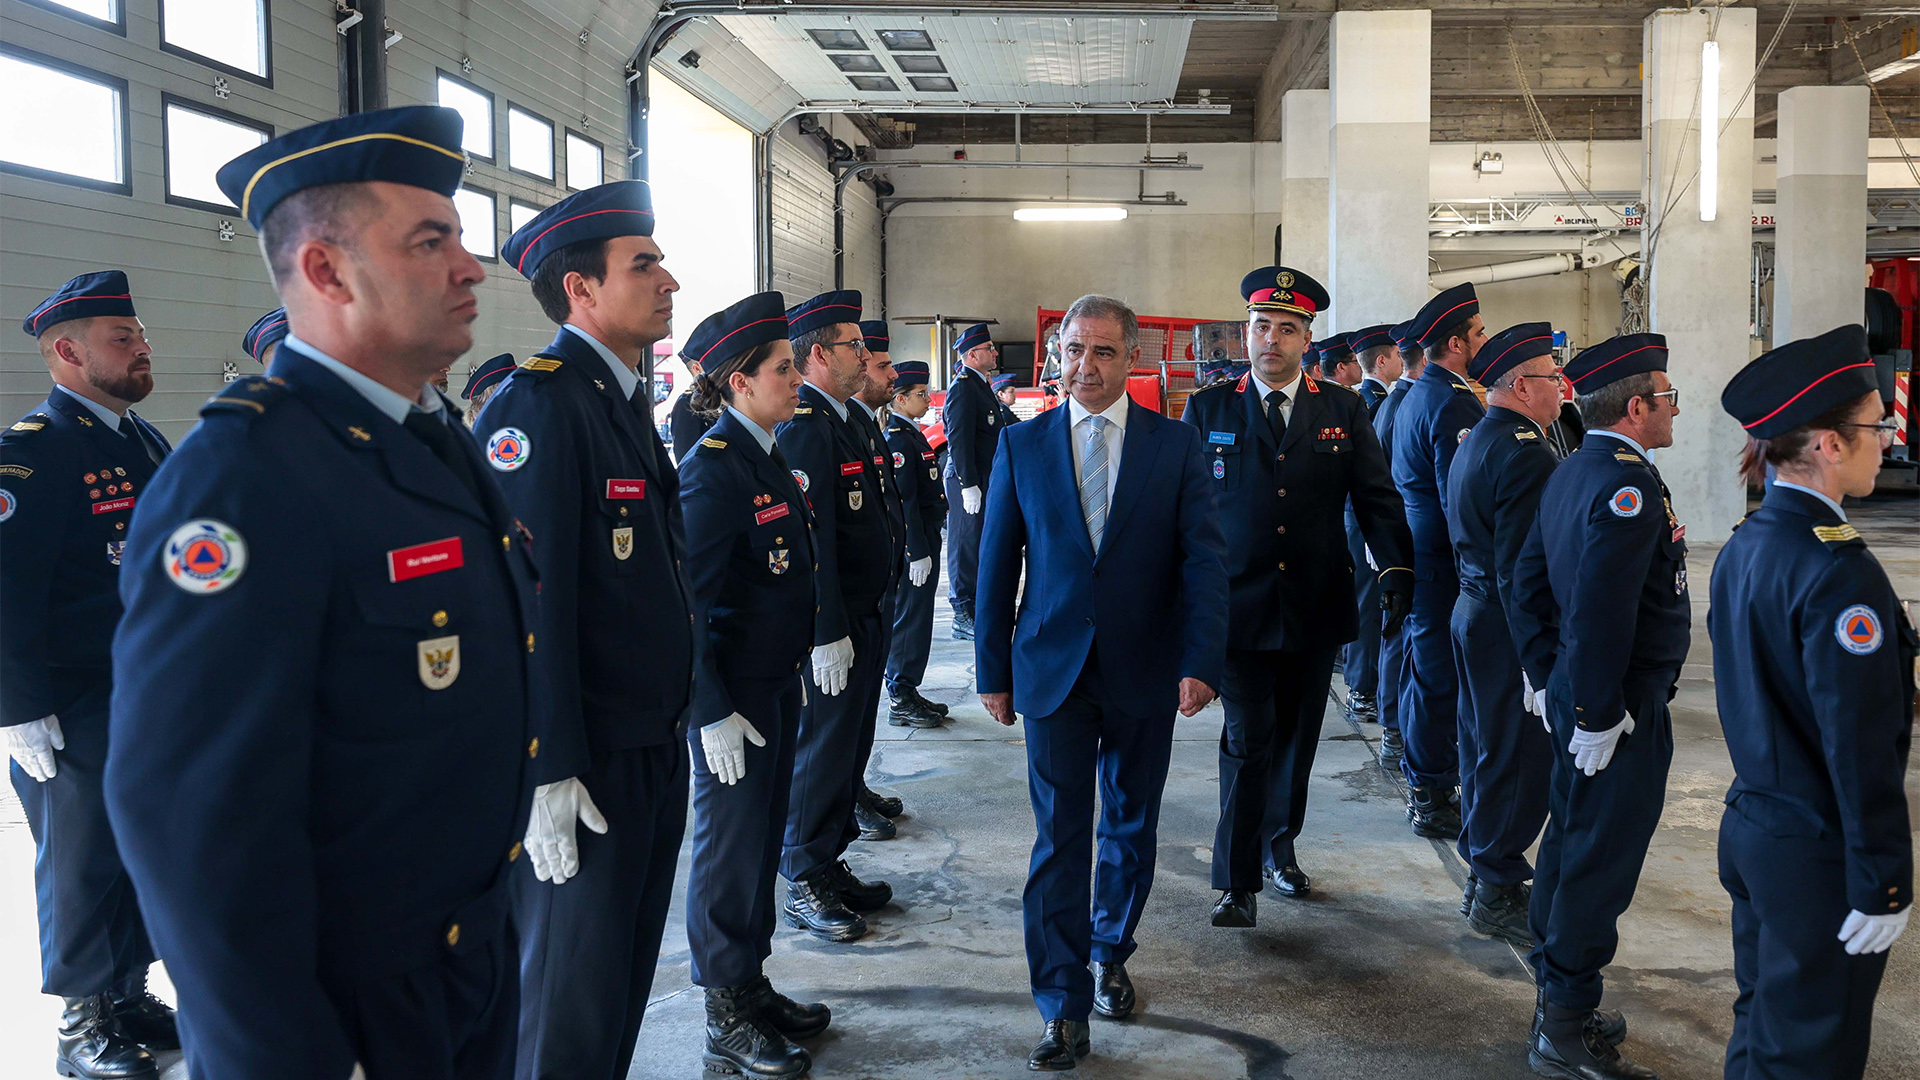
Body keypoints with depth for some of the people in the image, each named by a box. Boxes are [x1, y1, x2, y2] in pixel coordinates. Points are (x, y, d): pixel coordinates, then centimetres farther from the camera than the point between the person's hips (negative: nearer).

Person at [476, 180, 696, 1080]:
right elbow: (525, 602, -22)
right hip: (583, 770, -9)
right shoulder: (534, 405, -17)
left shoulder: (627, 399, 12)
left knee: (624, 979, 22)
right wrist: (548, 772, -23)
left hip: (653, 752, 9)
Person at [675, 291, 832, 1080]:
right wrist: (712, 712, -21)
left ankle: (752, 987, 33)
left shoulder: (765, 457, 9)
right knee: (732, 846, 3)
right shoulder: (712, 468, -18)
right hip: (730, 696, -9)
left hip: (775, 685, 9)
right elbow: (689, 602, -20)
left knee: (763, 837, 18)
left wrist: (798, 665, 15)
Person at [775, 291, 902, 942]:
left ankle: (830, 865, 29)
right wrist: (828, 635, -23)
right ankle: (806, 888, 12)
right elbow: (809, 540, -22)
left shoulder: (844, 420, 14)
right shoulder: (804, 427, -17)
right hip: (834, 630, -10)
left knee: (849, 745, 17)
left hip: (865, 620, 10)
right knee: (823, 752, 0)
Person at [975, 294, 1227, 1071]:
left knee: (1131, 826, 14)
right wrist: (993, 671, 3)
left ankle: (1110, 952, 38)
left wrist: (1201, 662, -15)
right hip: (1054, 671, -1)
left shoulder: (1176, 445, -1)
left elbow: (1203, 559, -5)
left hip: (1144, 674, 1)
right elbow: (997, 564, 4)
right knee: (1059, 839, -2)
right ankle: (1064, 1011, 6)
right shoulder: (1022, 445, 1)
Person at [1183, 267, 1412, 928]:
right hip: (1239, 607, -2)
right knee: (1246, 744, -3)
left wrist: (1397, 570, -9)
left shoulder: (1343, 409, 5)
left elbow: (1376, 496, 4)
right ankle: (1239, 882, 6)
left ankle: (1280, 848, 34)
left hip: (1316, 609, 2)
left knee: (1296, 739, 14)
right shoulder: (1208, 409, 2)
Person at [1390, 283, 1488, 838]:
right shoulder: (1452, 404, -18)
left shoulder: (1418, 396, 15)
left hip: (1416, 555, 11)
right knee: (1440, 676, -2)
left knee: (1426, 668, 18)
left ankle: (1424, 784, 30)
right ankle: (1433, 799, 6)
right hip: (1443, 562, -11)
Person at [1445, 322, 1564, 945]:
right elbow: (1523, 566, -24)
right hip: (1509, 628, -11)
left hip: (1474, 609, 11)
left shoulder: (1475, 442, 12)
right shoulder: (1525, 453, -21)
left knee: (1487, 747, 19)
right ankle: (1499, 893, 9)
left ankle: (1486, 864, 33)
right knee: (1519, 755, -1)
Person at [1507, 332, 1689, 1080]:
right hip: (1621, 710, -10)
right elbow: (1601, 610, -28)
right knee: (1600, 862, 0)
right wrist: (1598, 715, -23)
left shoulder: (1572, 473, 10)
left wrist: (1545, 677, 16)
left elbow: (1527, 583, 14)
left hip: (1574, 698, 10)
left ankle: (1558, 997, 33)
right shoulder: (1628, 484, -21)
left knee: (1570, 842, 18)